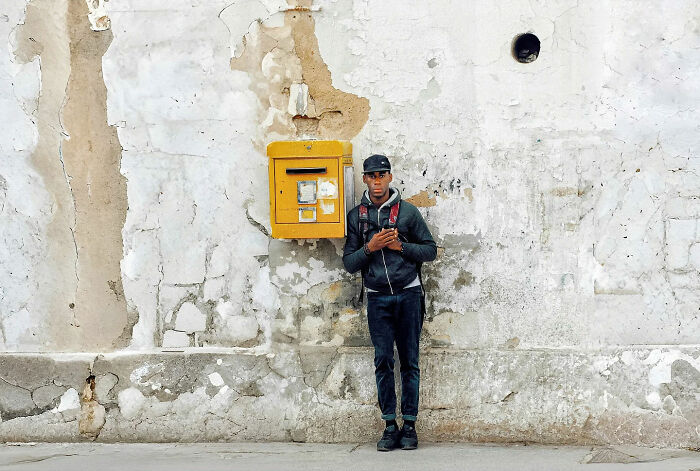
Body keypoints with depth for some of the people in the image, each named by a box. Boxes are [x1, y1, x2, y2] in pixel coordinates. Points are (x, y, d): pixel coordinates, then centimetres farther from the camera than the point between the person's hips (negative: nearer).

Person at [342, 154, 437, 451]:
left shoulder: (408, 211, 5)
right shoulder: (356, 216, 9)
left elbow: (430, 250, 6)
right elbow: (349, 262, 7)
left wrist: (401, 246, -8)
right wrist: (370, 248, -10)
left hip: (408, 295, -1)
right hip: (377, 298, 1)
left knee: (409, 362, 1)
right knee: (383, 362, 0)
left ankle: (409, 425, 7)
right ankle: (390, 426, 6)